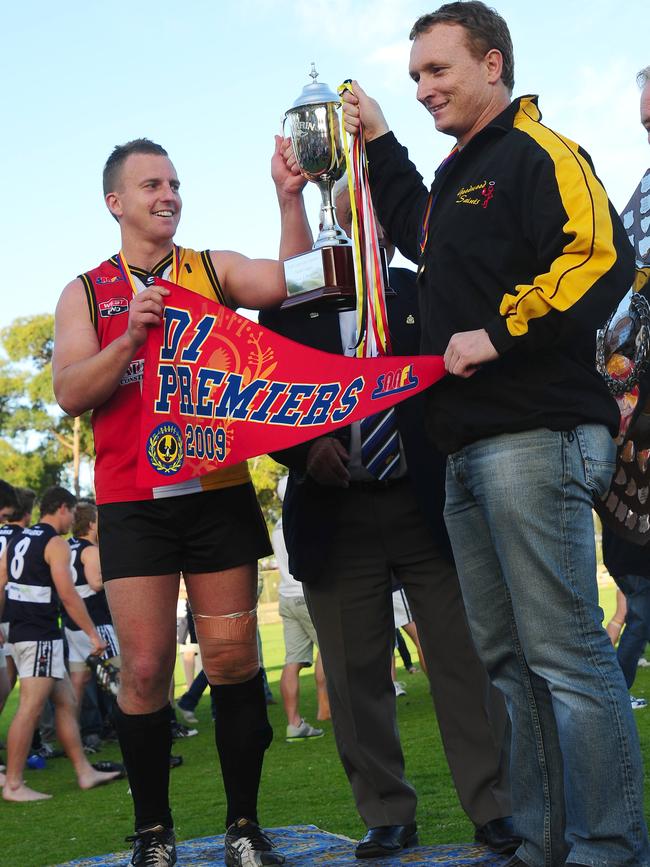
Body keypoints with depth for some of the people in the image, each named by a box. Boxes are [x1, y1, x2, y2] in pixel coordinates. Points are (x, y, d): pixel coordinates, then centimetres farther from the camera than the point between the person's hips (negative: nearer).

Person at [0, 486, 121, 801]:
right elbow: (68, 595, -15)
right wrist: (93, 634, -10)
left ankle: (84, 772, 15)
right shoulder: (56, 544, -10)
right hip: (41, 635, -9)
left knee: (66, 702, 13)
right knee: (30, 708, -7)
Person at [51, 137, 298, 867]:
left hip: (218, 491, 1)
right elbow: (70, 394, -2)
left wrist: (289, 199, -18)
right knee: (145, 667, -2)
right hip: (132, 501, 0)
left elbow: (285, 284, -9)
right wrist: (130, 336, -15)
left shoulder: (214, 269, 10)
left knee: (233, 658, 2)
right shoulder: (87, 293, 9)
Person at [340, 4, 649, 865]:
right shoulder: (457, 174, 24)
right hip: (470, 450, 10)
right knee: (510, 659, 11)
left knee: (567, 654, -9)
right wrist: (380, 145, 39)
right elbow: (421, 238, 45)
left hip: (533, 438, -10)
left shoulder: (538, 152, -4)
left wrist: (497, 332, -19)